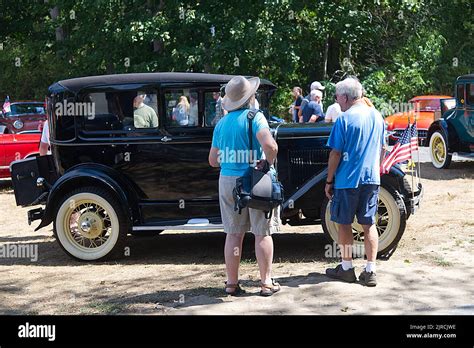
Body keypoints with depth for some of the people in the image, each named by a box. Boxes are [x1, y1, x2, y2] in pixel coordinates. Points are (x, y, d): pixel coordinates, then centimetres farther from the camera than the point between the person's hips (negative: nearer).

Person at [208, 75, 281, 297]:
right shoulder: (254, 117, -10)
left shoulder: (221, 123, 8)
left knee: (233, 234, 11)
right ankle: (266, 283, 11)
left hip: (227, 181, 5)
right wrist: (269, 162, -8)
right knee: (263, 233, 5)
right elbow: (269, 145, -26)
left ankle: (232, 283, 16)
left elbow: (213, 160, 13)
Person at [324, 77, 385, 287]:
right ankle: (370, 271, 7)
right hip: (372, 179, 5)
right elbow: (382, 149, 14)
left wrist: (329, 181, -3)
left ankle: (347, 268, 15)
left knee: (344, 223, 8)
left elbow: (336, 154, -11)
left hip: (347, 180, -5)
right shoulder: (377, 116, 7)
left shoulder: (344, 119, -12)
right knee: (369, 224, 8)